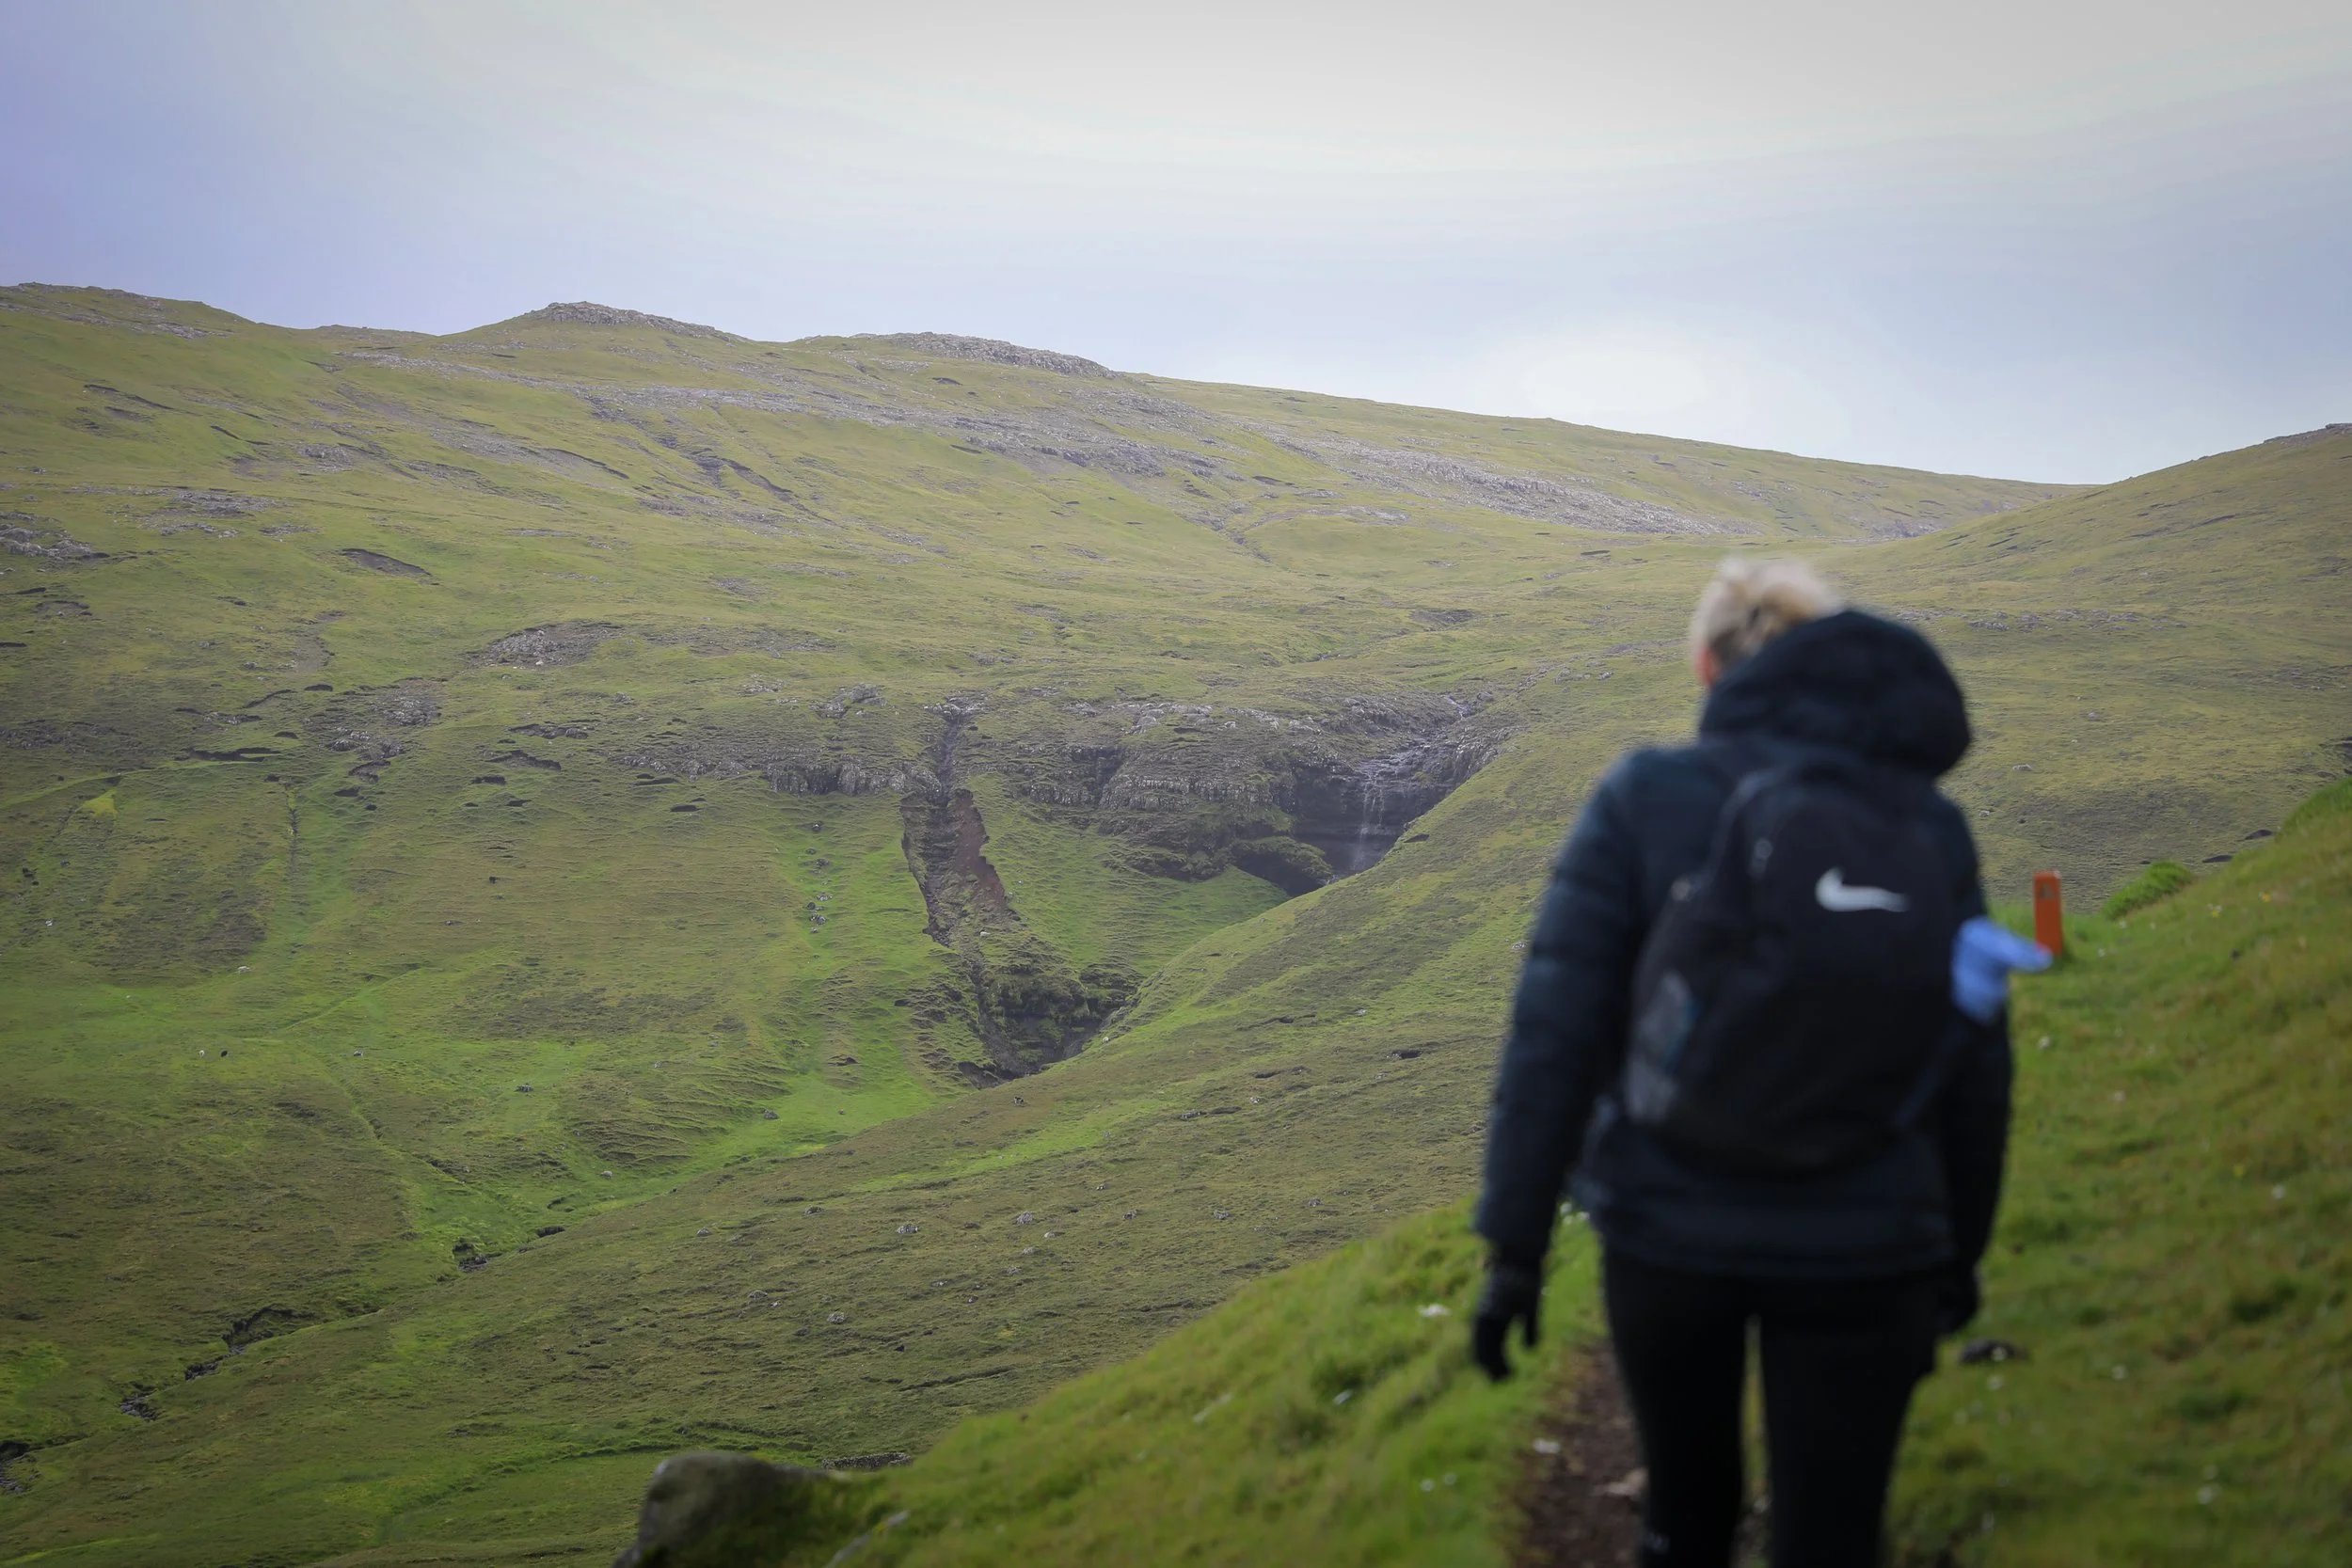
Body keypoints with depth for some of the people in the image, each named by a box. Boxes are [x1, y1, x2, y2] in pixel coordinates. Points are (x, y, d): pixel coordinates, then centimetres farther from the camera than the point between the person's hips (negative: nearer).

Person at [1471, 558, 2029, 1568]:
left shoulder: (1644, 800, -5)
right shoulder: (1929, 824, 2)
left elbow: (1557, 1030, -9)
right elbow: (1975, 1067, 5)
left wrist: (1515, 1245, -4)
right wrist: (1961, 1248, 18)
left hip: (1669, 1229, 0)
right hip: (1864, 1250, 1)